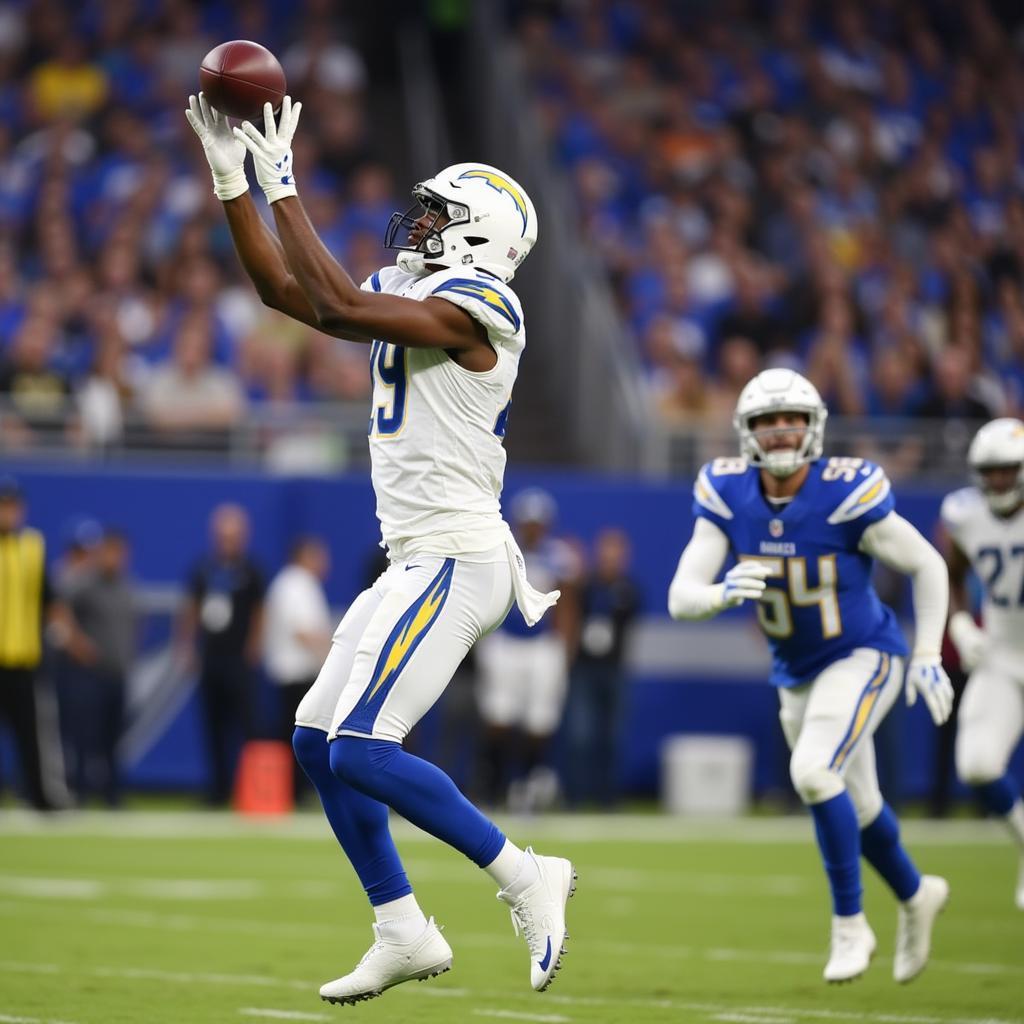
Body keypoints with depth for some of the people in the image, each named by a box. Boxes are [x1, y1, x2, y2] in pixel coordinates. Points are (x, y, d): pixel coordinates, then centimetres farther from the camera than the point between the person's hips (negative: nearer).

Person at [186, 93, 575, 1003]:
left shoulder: (473, 306, -13)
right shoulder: (413, 302, 15)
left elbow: (336, 305, -23)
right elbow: (283, 288, 19)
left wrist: (283, 186, -17)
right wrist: (232, 177, 13)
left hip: (455, 561, -10)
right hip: (420, 561, 10)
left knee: (361, 750, -16)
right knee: (318, 743, 10)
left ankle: (525, 879, -7)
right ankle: (403, 933, 15)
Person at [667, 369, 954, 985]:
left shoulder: (847, 494, -24)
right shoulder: (727, 496, -13)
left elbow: (927, 566, -10)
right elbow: (681, 597, -16)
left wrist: (928, 656, -14)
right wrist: (722, 595, -38)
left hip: (862, 657, -5)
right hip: (797, 674, 5)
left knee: (813, 772, -27)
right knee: (856, 807, 18)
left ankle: (849, 925, -9)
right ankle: (916, 896, 48)